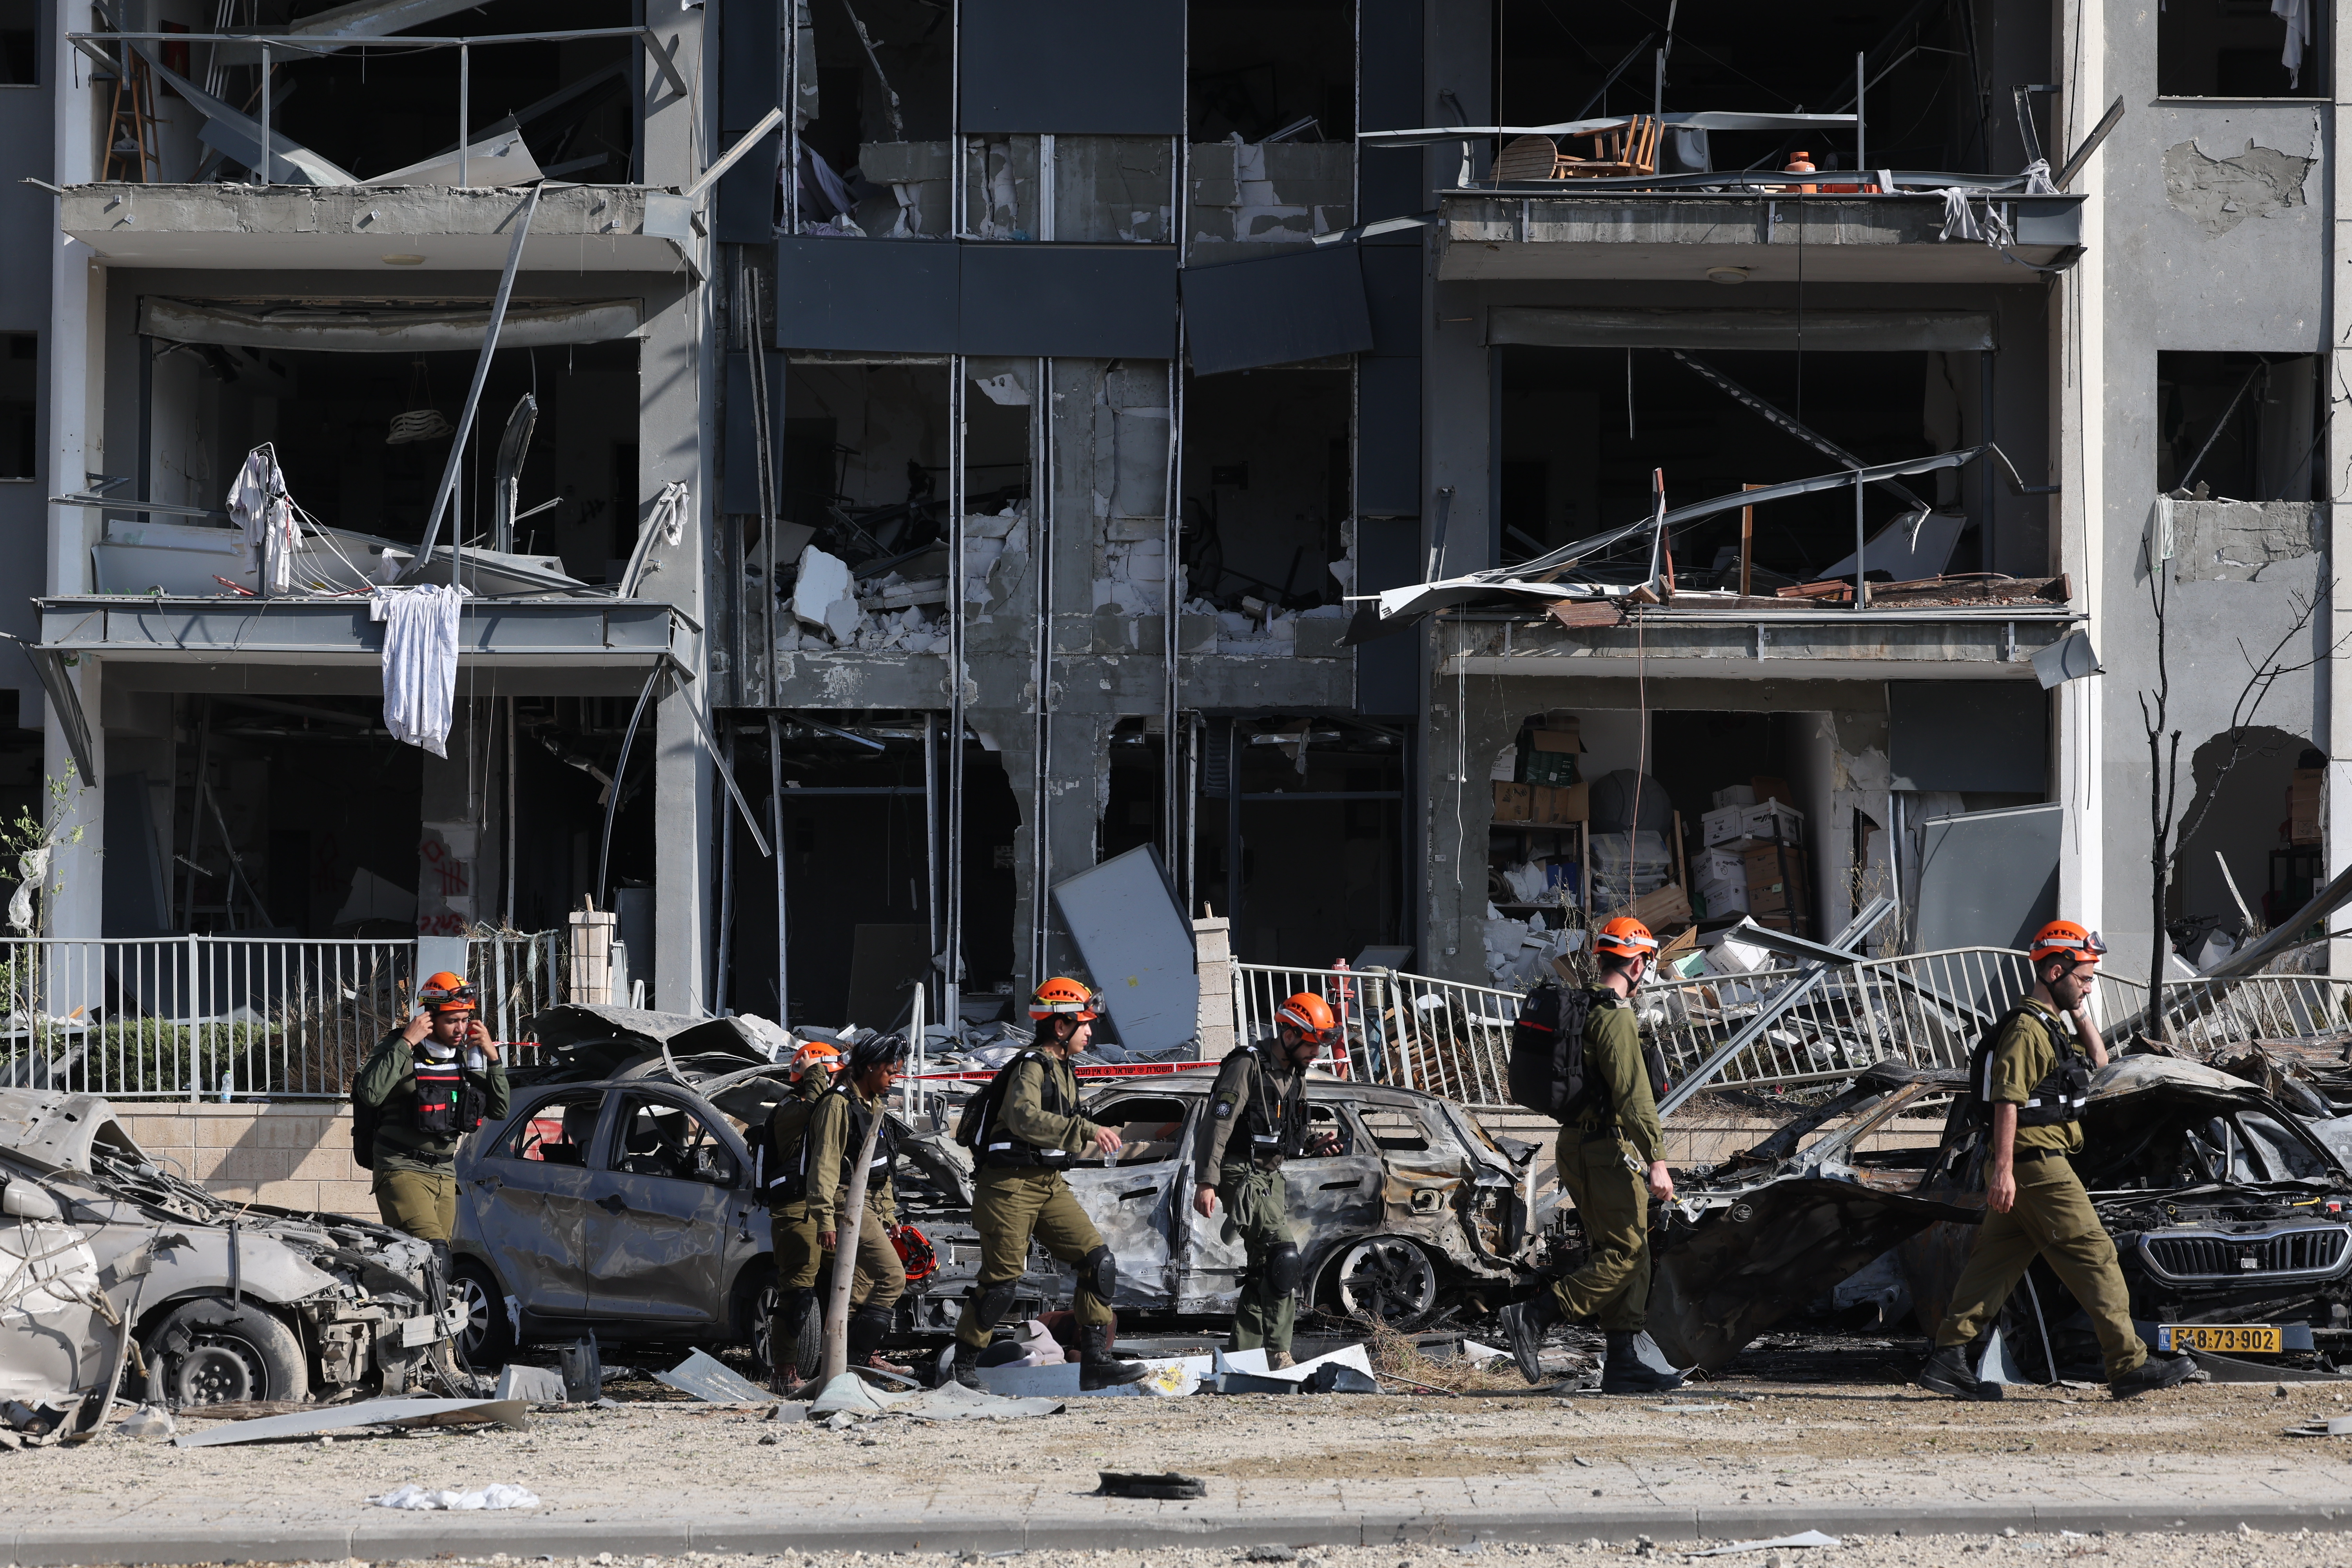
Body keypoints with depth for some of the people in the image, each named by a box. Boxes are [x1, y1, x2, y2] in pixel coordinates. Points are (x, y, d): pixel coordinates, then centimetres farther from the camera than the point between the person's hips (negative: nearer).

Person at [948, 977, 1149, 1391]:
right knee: (1001, 1279, -5)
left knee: (1099, 1262, -4)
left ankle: (1095, 1361, -3)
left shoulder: (1061, 1069, 16)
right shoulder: (1031, 1067, -15)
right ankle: (964, 1364, 12)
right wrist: (1087, 1130, -40)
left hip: (1049, 1185, 9)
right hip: (1011, 1186, -9)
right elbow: (1024, 1118, -34)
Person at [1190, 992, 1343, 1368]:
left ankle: (1243, 1355, 16)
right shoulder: (1248, 1067, -14)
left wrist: (1312, 1144, 3)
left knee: (1264, 1267, 9)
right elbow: (1218, 1124, -19)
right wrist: (1206, 1182, -25)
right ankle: (1277, 1353, -19)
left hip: (1270, 1177, 9)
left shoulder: (1294, 1077, 13)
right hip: (1241, 1175, -9)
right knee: (1284, 1253, -20)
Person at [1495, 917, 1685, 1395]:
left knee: (1629, 1254, 11)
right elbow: (1634, 1095, -23)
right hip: (1608, 1149, -10)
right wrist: (1656, 1160, -25)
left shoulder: (1580, 1010, 15)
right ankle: (1534, 1317, -14)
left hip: (1576, 1142, 10)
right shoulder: (1616, 1019, -16)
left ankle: (1624, 1363, 10)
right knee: (1624, 1254, -8)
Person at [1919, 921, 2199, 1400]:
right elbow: (2007, 1099, -19)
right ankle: (2130, 1365, -7)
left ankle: (1948, 1359, 6)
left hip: (2026, 1167, 10)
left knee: (1996, 1260, 8)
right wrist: (2003, 1170, -24)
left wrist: (2080, 1014, 15)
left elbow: (2098, 1063, 27)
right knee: (2093, 1256, -7)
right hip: (2035, 1164, -10)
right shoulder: (2026, 1028, -13)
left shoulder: (2055, 1025, 18)